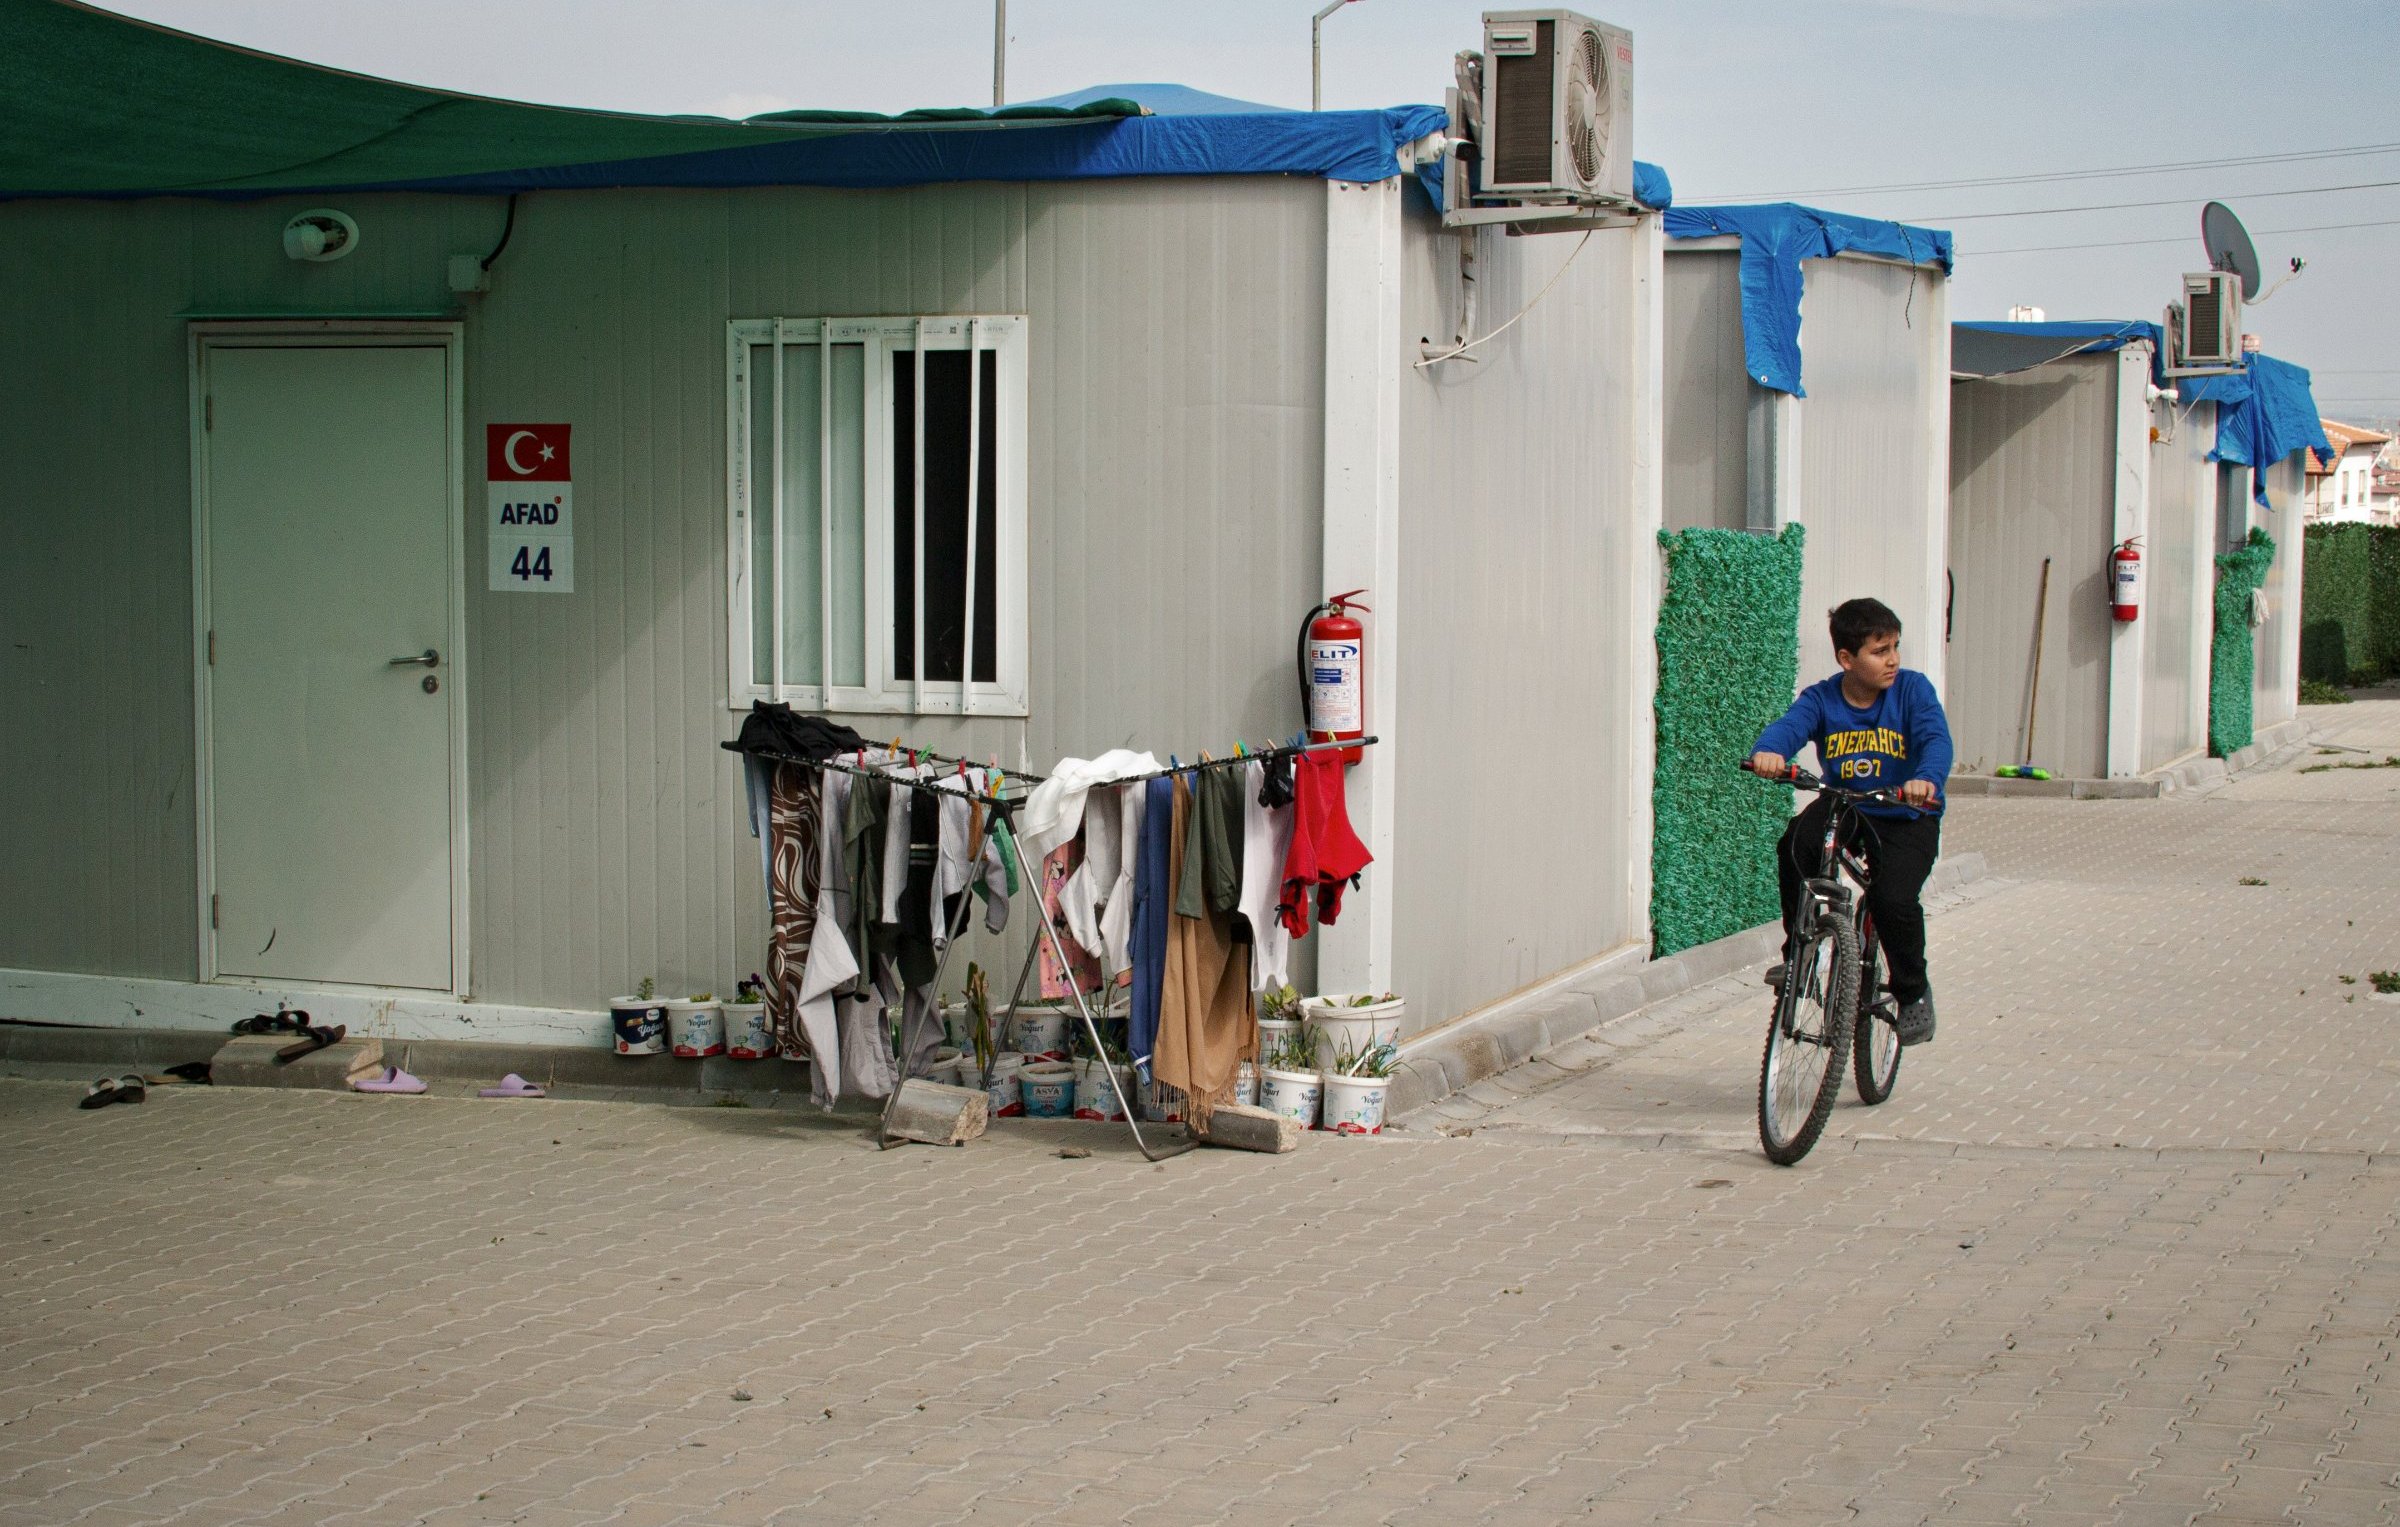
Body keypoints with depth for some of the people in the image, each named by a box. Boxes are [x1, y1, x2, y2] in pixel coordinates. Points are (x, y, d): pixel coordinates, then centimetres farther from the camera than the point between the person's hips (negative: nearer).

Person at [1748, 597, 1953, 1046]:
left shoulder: (1912, 689, -9)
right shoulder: (1822, 698, -6)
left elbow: (1936, 740, -23)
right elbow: (1790, 724, -25)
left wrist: (1926, 779, -47)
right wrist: (1768, 751, -50)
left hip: (1905, 818, -2)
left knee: (1894, 898, -24)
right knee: (1796, 844, -29)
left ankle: (1913, 993, 4)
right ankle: (1798, 954, -9)